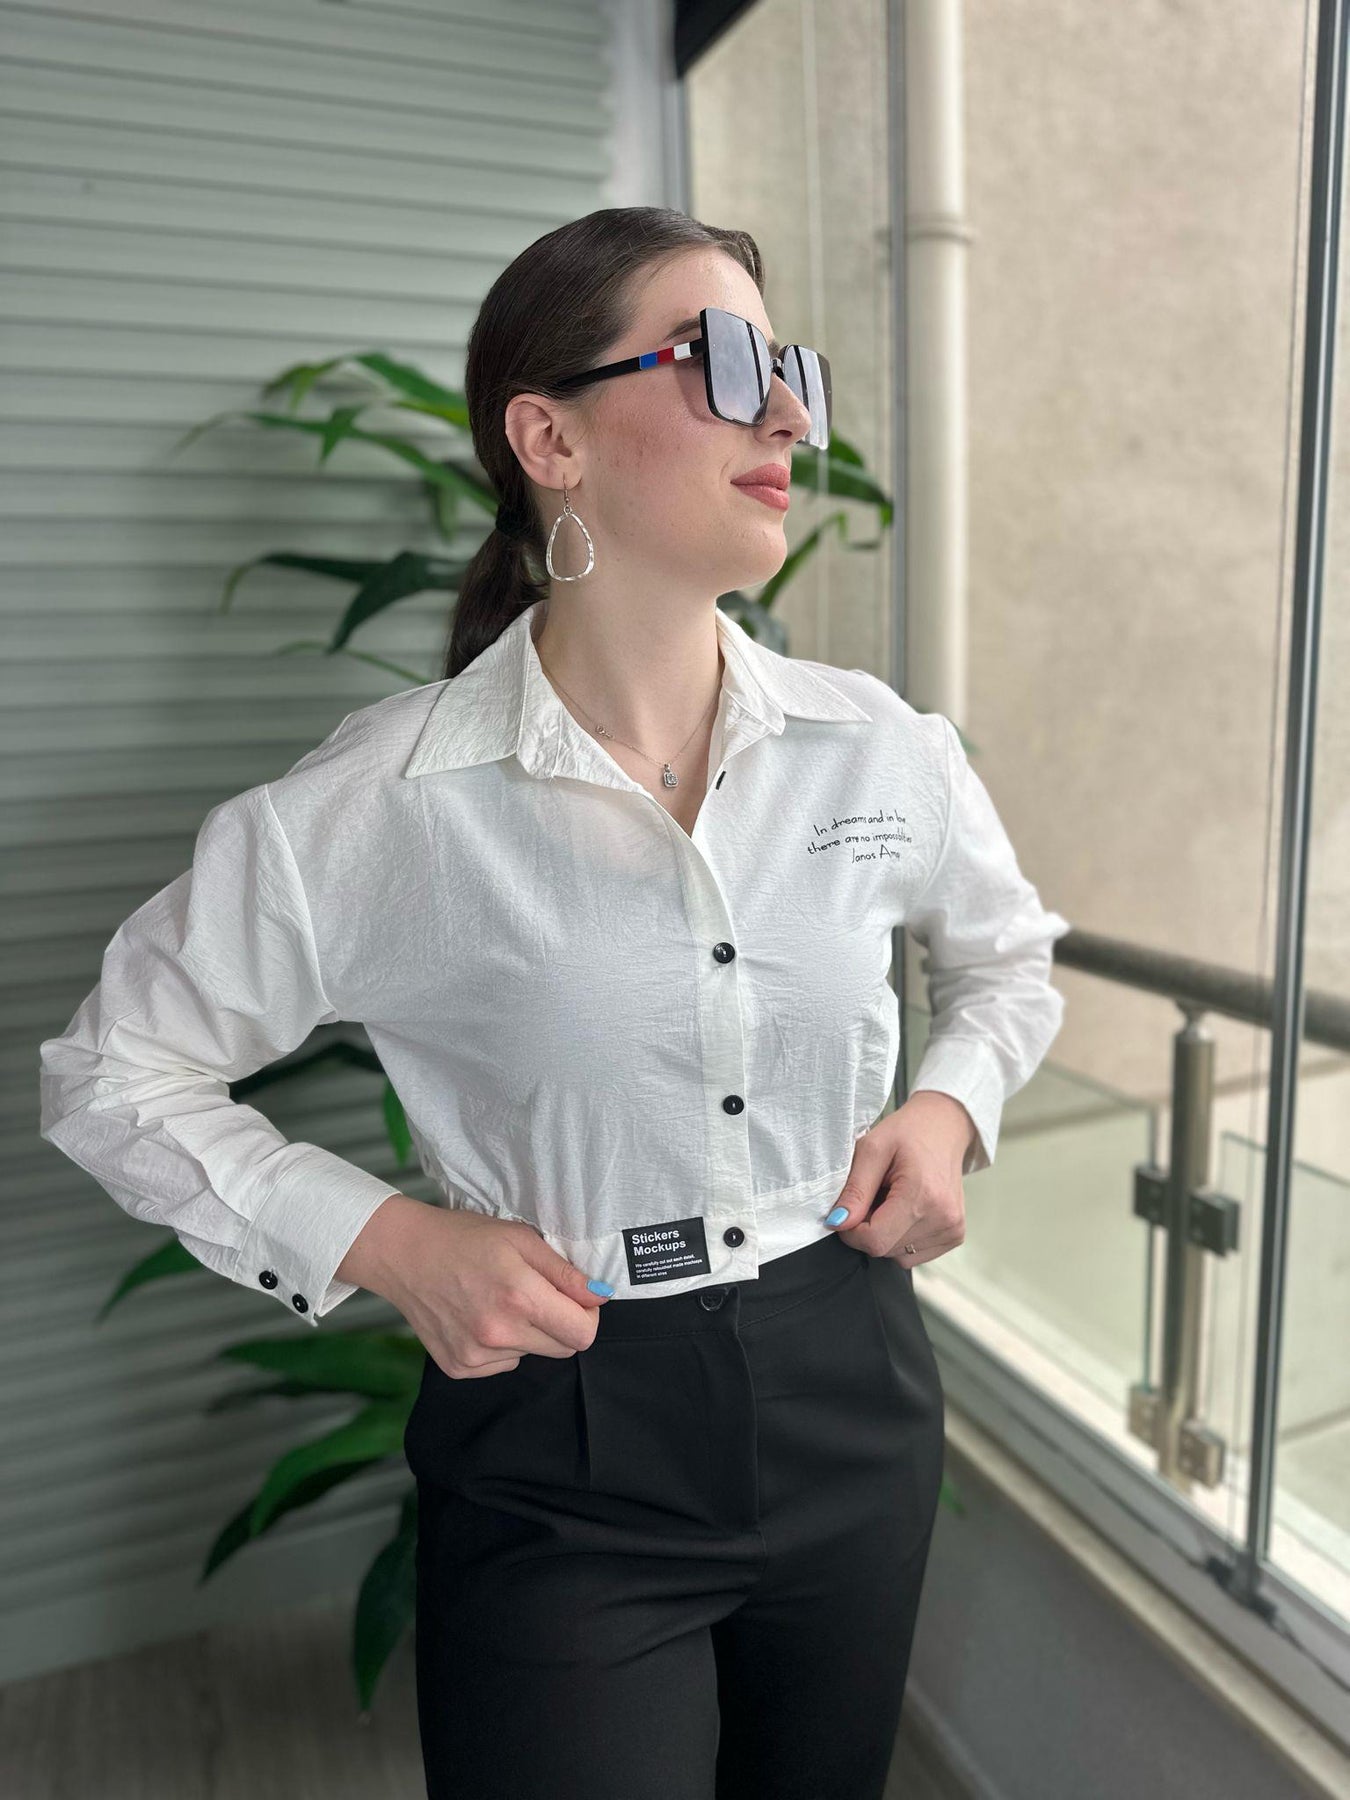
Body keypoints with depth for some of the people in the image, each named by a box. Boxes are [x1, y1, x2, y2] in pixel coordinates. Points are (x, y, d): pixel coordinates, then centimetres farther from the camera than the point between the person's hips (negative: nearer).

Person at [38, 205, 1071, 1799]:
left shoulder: (878, 747, -6)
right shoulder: (382, 804, -17)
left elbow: (1006, 956, 14)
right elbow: (113, 1077, -5)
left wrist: (951, 1103, -5)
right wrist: (384, 1240, -15)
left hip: (852, 1398, 5)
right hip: (561, 1464, -4)